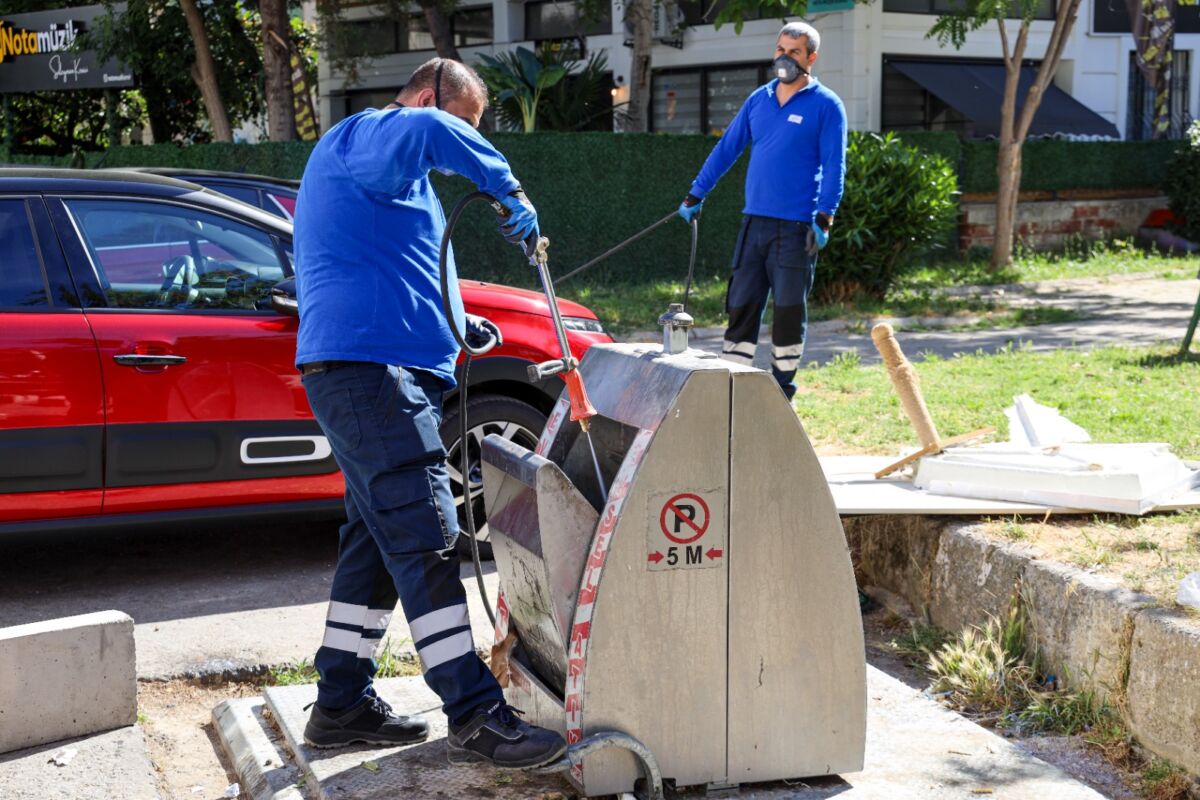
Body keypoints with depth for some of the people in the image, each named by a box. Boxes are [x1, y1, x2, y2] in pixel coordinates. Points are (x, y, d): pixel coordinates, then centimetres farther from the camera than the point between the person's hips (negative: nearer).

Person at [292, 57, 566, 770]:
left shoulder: (392, 176, 28)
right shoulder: (363, 137, -5)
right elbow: (427, 133, -29)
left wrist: (454, 322, 23)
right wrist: (510, 189, -21)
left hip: (378, 373, 11)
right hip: (369, 367, -11)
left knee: (378, 540, 14)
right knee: (426, 541, -14)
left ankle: (343, 704, 20)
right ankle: (476, 717, -15)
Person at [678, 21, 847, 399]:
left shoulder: (826, 106, -3)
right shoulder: (759, 99, 12)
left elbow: (833, 166, -7)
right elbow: (726, 149, 17)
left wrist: (824, 218, -16)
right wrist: (695, 196, 15)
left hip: (796, 227, -5)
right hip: (754, 222, 5)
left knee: (789, 310, 1)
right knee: (741, 305, 6)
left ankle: (782, 392, 12)